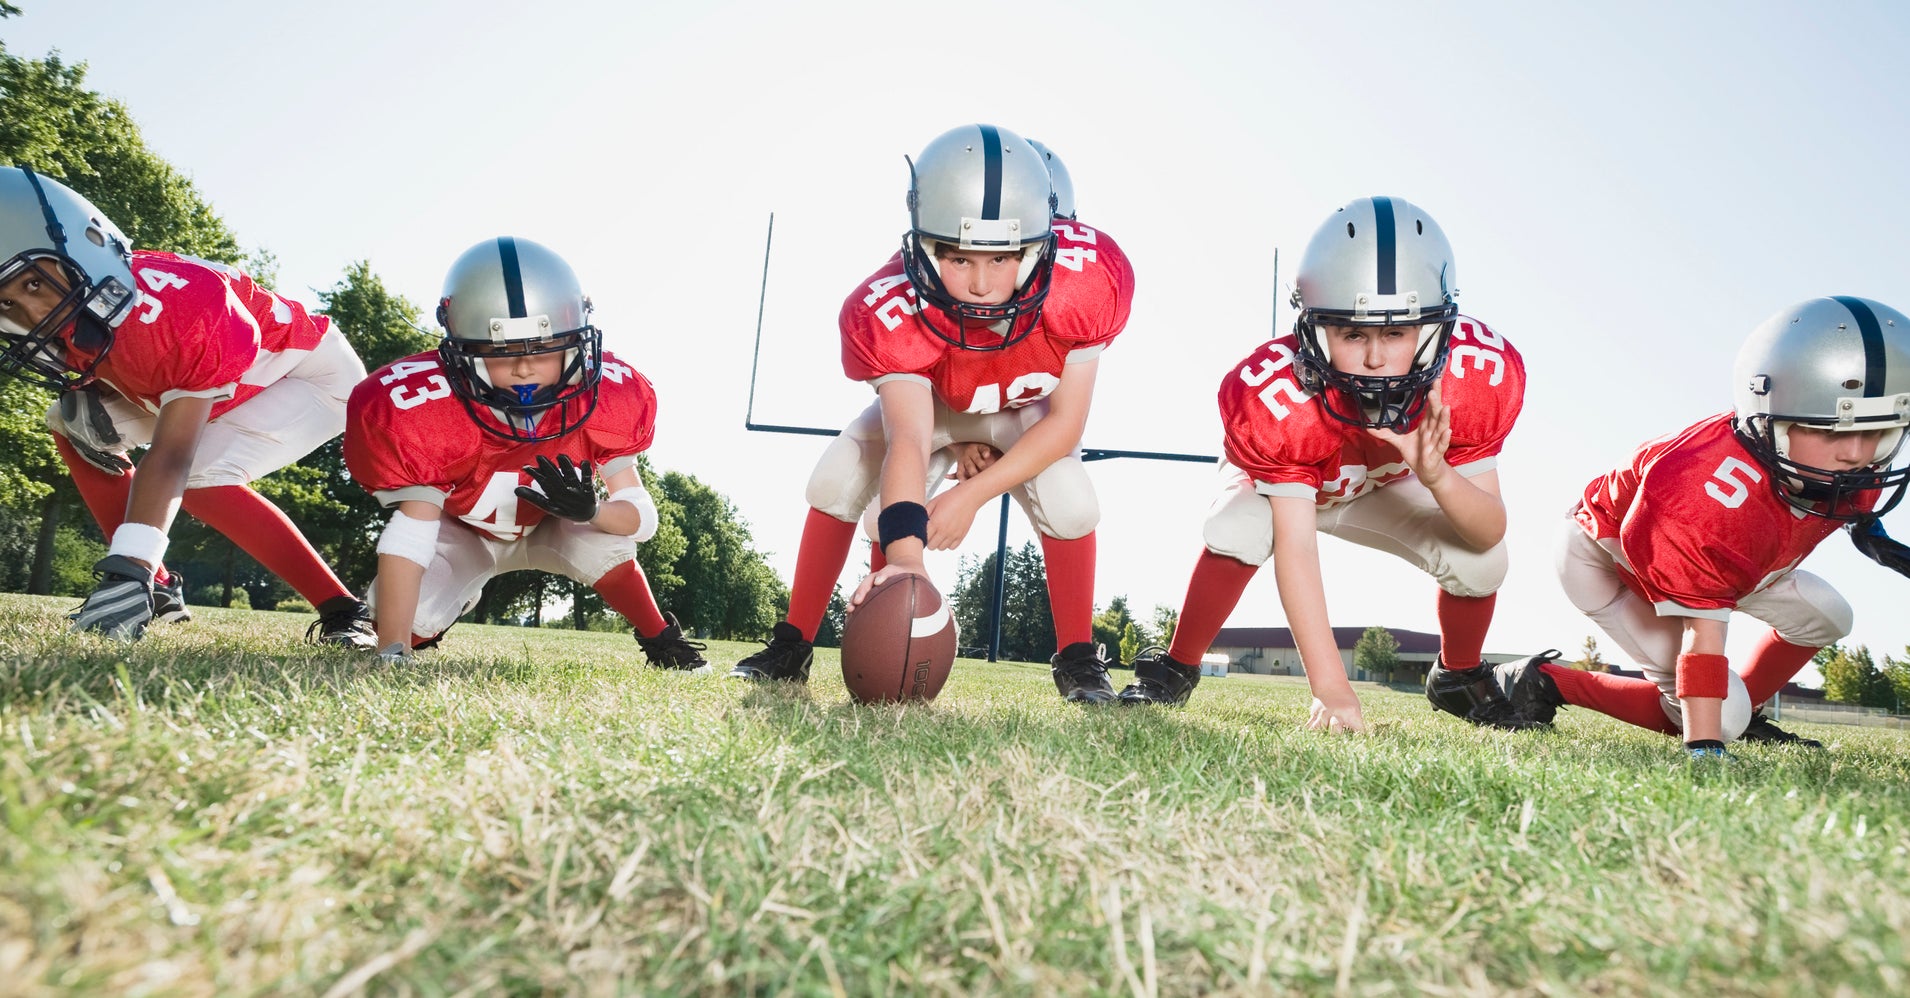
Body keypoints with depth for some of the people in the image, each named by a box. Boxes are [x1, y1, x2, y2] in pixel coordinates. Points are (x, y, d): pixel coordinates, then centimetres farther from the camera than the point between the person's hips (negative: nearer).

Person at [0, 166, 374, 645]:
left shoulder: (178, 309, -37)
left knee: (201, 478, -27)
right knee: (74, 426, 2)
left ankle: (342, 612, -19)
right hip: (229, 381, 9)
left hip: (312, 371, -9)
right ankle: (157, 586, 4)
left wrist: (129, 569, -44)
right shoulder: (76, 307, -14)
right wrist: (82, 399, -15)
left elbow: (170, 457, -39)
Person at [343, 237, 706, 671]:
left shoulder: (608, 398, -30)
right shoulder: (422, 411, -34)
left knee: (604, 542, -32)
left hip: (553, 527, 0)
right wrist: (391, 654, -44)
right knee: (412, 615, -24)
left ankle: (662, 643, -6)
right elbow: (410, 533, -35)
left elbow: (642, 516, -26)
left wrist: (590, 511, -50)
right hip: (463, 532, 0)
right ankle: (416, 638, 17)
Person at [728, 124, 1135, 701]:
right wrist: (906, 556, -67)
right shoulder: (894, 313, -41)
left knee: (1068, 500, -26)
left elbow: (1065, 421, -27)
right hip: (930, 400, 0)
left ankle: (1078, 660, -4)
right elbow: (908, 441, -50)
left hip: (1029, 410, 0)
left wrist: (971, 496, -32)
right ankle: (793, 645, 1)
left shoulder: (1085, 283, -37)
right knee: (837, 478, -17)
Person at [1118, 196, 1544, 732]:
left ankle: (1458, 678, 13)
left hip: (1386, 486, 3)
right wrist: (1332, 690, -48)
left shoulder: (1480, 374, -33)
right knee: (1239, 531, -35)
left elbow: (1492, 531, -28)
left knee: (1480, 559, -19)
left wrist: (1436, 476, -52)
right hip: (1282, 483, -3)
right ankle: (1176, 669, -10)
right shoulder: (1276, 393, -42)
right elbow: (1294, 545, -43)